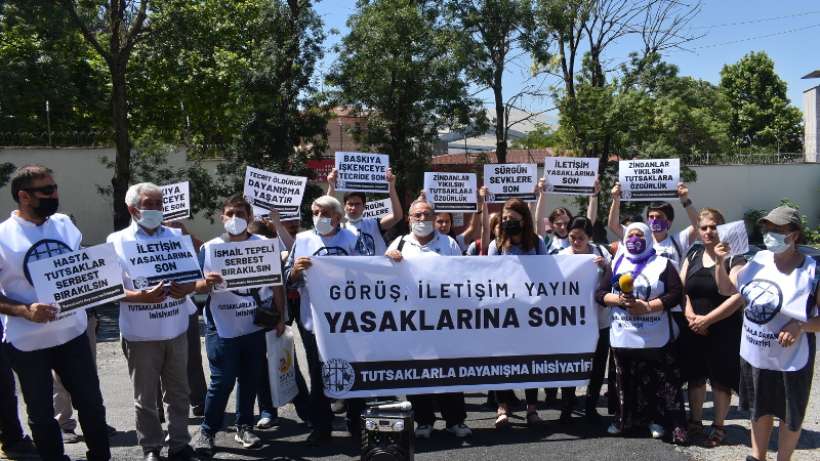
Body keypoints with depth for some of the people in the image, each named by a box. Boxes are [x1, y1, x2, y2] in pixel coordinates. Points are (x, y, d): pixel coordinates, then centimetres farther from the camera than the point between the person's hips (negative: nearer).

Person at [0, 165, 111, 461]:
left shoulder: (65, 224, 1)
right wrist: (24, 311, -24)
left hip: (73, 332, 4)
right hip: (28, 342, -4)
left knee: (91, 402, 14)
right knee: (41, 413, 14)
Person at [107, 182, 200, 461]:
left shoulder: (176, 236, 6)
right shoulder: (117, 241, -3)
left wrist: (186, 288, -15)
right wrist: (140, 296, -23)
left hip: (176, 330, 3)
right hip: (140, 334, -3)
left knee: (178, 393, 12)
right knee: (145, 396, 9)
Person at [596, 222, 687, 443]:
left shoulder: (662, 263, 1)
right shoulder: (616, 264, 11)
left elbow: (676, 294, -8)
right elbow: (599, 293, 7)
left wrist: (647, 306, -17)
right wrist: (618, 299, -13)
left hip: (655, 337, -3)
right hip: (623, 336, 3)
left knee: (660, 380, -1)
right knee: (626, 380, 12)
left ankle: (658, 420, 10)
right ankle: (624, 419, 23)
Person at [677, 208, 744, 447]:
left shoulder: (734, 258, -7)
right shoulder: (693, 256, 9)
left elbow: (737, 296, -15)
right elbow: (681, 289, 5)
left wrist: (707, 319, -17)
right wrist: (690, 315, -11)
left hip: (723, 331, -4)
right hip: (692, 330, 4)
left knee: (720, 379, 6)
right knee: (695, 377, 13)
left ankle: (718, 427, 21)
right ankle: (695, 423, 28)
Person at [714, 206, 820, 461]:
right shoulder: (757, 262, -3)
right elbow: (726, 288, 8)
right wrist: (720, 263, -6)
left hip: (790, 359, -5)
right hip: (754, 354, 5)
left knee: (790, 415, 15)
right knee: (760, 409, 22)